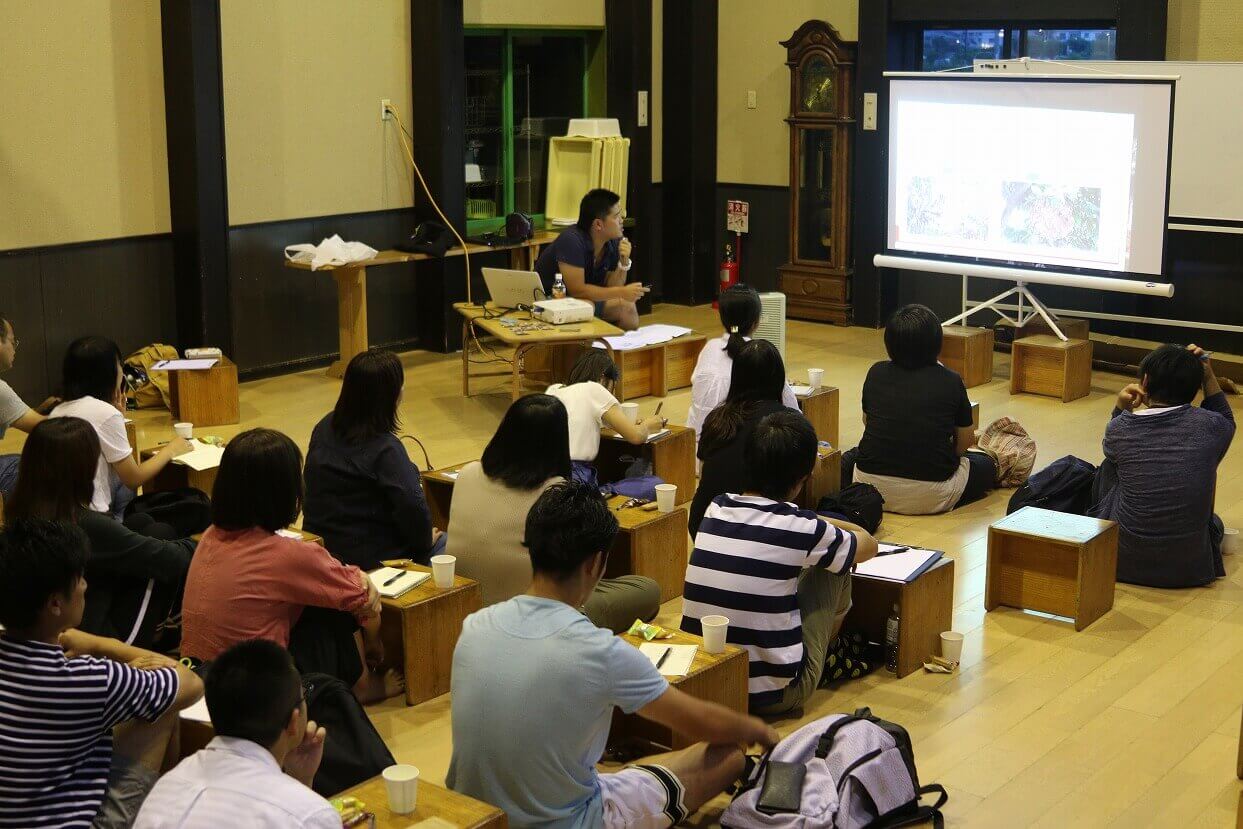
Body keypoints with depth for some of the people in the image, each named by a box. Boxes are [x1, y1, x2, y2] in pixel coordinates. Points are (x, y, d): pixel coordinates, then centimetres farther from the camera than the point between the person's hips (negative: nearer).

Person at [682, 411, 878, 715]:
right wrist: (830, 525, 29)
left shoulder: (716, 509, -2)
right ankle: (829, 653, 35)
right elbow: (868, 545, 9)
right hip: (773, 694, -5)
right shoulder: (801, 529, -14)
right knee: (833, 567, 11)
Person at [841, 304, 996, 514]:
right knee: (986, 465, 22)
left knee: (848, 460, 33)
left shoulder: (876, 373, 0)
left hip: (871, 486, 2)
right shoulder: (950, 382, -7)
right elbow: (966, 441, 5)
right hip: (931, 498, -2)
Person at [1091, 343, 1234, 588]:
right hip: (1188, 569, 0)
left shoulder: (1119, 428, -10)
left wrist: (1121, 409, 5)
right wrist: (1208, 375, 12)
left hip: (1122, 563, 0)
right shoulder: (1210, 426, -10)